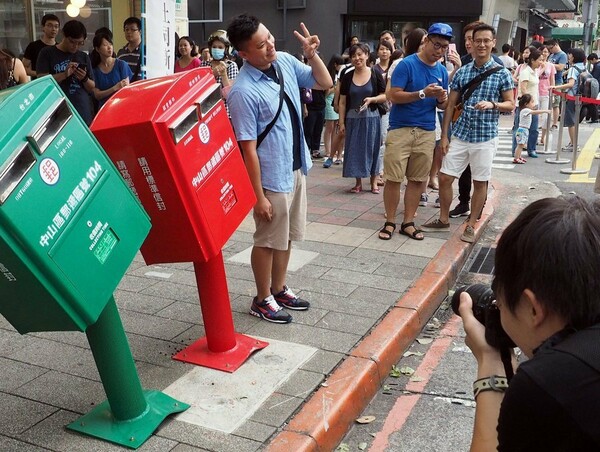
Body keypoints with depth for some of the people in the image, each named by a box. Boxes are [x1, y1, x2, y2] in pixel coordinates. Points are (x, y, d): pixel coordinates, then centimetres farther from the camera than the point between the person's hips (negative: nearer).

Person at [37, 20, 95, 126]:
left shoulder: (84, 57, 13)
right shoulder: (47, 53, 4)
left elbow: (92, 88, 14)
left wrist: (85, 79, -7)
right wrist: (64, 74, -18)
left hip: (84, 112, 3)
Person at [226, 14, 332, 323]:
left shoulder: (285, 61, -2)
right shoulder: (243, 92, -24)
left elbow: (325, 84, 11)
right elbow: (248, 148, -22)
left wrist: (312, 55, -7)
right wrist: (258, 195, -19)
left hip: (296, 168, 8)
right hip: (272, 177, -7)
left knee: (287, 236, 20)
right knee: (268, 240, 8)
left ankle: (278, 290, 39)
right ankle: (262, 300, 28)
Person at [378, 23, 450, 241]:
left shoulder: (442, 71, 11)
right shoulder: (406, 64, -7)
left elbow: (443, 105, 17)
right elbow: (394, 96, -13)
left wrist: (442, 99, -7)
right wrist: (423, 94, -22)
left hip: (427, 132, 5)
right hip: (401, 129, -5)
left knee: (418, 179, 6)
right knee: (393, 178, -3)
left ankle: (408, 222, 16)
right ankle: (390, 222, 9)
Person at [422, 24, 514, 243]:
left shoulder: (502, 73, -2)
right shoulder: (461, 72, 5)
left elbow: (511, 104, 2)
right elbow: (450, 106, 8)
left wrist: (492, 104, -19)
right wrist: (444, 135, 2)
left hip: (485, 137, -2)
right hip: (460, 135, 3)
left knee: (480, 183, 6)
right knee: (444, 177, 4)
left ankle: (471, 225, 20)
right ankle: (443, 219, 22)